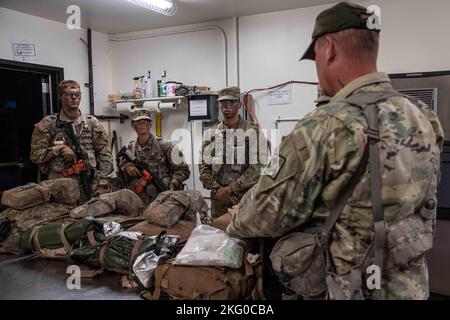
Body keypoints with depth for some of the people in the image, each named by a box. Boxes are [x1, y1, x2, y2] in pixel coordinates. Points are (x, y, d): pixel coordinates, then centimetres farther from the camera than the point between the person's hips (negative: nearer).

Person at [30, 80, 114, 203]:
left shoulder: (92, 122, 6)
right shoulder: (47, 124, 3)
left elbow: (104, 154, 4)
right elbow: (35, 154, 2)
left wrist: (103, 184, -3)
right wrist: (59, 149, -13)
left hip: (90, 187, 1)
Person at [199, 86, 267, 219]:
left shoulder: (252, 131, -3)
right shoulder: (210, 133, 6)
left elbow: (256, 166, -10)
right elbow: (204, 167, 6)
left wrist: (231, 188, -15)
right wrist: (217, 189, -8)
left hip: (245, 195, -2)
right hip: (218, 197, 3)